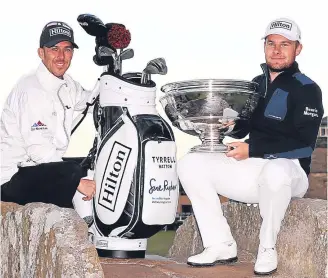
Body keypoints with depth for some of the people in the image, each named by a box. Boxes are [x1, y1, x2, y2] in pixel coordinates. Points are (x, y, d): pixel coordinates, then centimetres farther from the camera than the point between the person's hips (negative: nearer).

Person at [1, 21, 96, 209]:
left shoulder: (67, 84, 8)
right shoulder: (31, 89, -19)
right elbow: (38, 148, -25)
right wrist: (77, 181, -24)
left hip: (42, 168, 10)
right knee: (71, 170, -28)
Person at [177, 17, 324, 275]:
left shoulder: (307, 89, -5)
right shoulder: (256, 84, 16)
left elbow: (304, 143, -17)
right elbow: (241, 127, 20)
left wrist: (253, 149, -22)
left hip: (289, 170, -7)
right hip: (250, 170, 7)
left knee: (275, 171, -42)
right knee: (190, 164, -8)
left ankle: (267, 248, -18)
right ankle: (221, 245, -9)